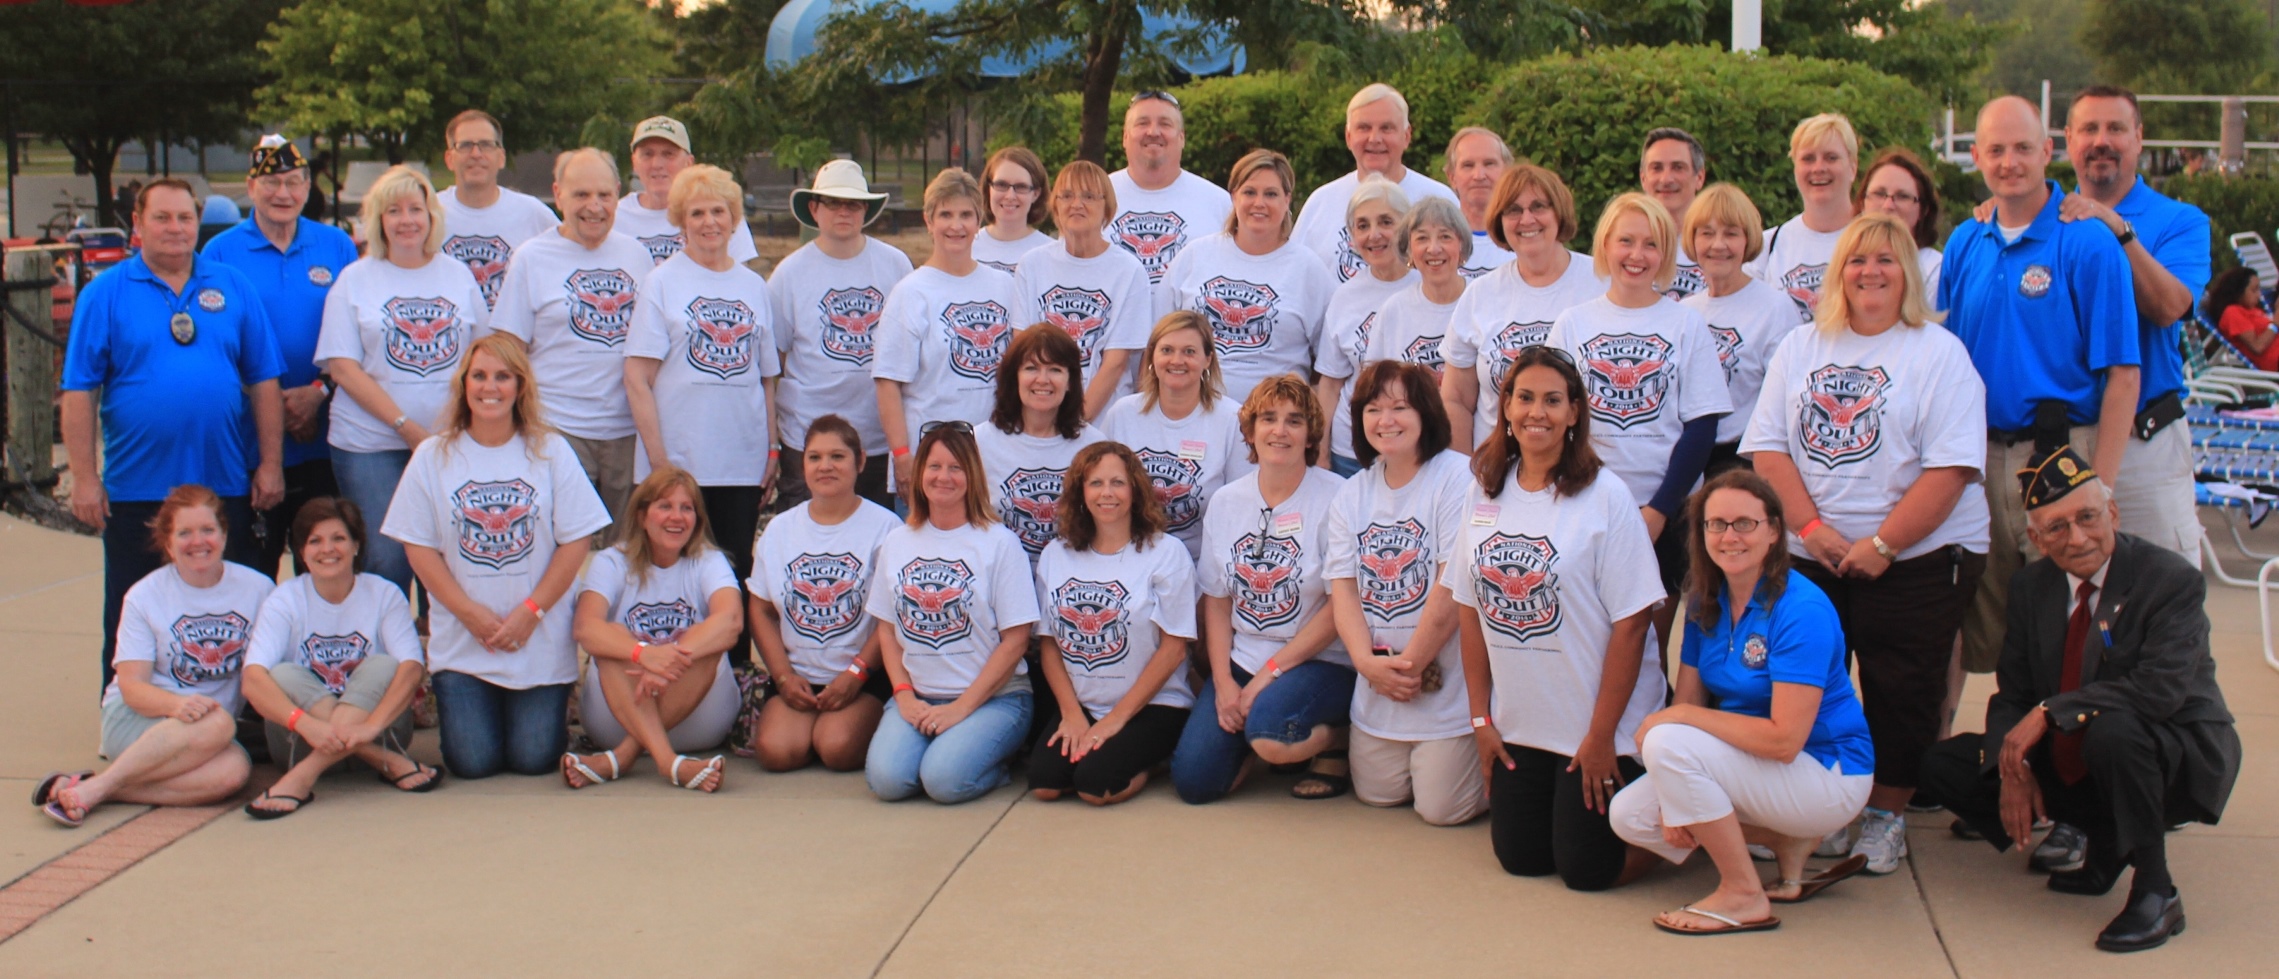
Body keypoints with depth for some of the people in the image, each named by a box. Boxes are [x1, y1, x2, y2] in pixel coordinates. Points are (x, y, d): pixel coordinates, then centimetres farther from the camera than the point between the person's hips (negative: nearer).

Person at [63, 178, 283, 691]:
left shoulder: (233, 287, 6)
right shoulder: (105, 294, -1)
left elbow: (263, 381, 6)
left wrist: (271, 464, 1)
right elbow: (79, 392, -3)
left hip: (227, 487, 2)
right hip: (135, 490, -2)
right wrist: (84, 478, -8)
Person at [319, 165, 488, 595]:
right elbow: (343, 367, -3)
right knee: (385, 558, -6)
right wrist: (405, 426, -12)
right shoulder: (354, 280, 4)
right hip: (372, 445, -2)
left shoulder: (460, 276, 12)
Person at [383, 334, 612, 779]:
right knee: (472, 762, -6)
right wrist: (470, 613, -10)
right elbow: (418, 546, 0)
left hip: (540, 641, 0)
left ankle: (536, 710, 29)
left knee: (534, 758, -5)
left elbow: (575, 542, -2)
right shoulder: (433, 457, 2)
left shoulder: (550, 451, 1)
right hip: (462, 644, 0)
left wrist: (530, 611, -10)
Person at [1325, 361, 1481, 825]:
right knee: (1377, 795, 12)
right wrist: (1368, 662, -15)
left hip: (1449, 680, -6)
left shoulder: (1457, 477, -14)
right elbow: (1343, 588, 1)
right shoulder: (1351, 495, 7)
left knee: (1441, 808, -3)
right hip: (1377, 683, 6)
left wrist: (1411, 664, -14)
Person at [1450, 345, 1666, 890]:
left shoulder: (1605, 498, -14)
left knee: (1588, 870, -1)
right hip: (1519, 725, 5)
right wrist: (1480, 717, 4)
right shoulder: (1485, 493, 1)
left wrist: (1602, 734, -14)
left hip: (1596, 725, -5)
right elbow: (1470, 607, 6)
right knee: (1520, 860, 9)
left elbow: (1629, 623, -14)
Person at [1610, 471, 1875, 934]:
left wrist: (1677, 717, -23)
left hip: (1827, 773, -8)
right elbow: (1688, 703, 0)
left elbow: (1784, 740, -28)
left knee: (1668, 742, -27)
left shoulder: (1801, 610, -23)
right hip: (1753, 764, 8)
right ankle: (1787, 842, 6)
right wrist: (1677, 800, -14)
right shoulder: (1705, 602, 1)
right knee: (1629, 815, -6)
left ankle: (1744, 897, -13)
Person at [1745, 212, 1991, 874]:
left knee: (1901, 690, 0)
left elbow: (1950, 468, -11)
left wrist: (1881, 546, -16)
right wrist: (1811, 526, -10)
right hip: (1809, 558, 3)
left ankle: (1887, 813, 16)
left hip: (1919, 555, -3)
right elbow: (1768, 446, 4)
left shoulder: (1939, 353, -2)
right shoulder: (1801, 349, 11)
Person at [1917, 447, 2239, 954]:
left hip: (2180, 759, -7)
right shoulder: (2033, 585, 1)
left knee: (2111, 729, -40)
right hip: (2070, 764, 7)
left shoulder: (2172, 579, -18)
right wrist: (2014, 767, -16)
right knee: (1943, 768, -3)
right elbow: (2012, 693, 3)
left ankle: (2155, 892, -19)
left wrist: (2049, 713, -32)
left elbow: (2161, 689, -31)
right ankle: (2105, 841, 9)